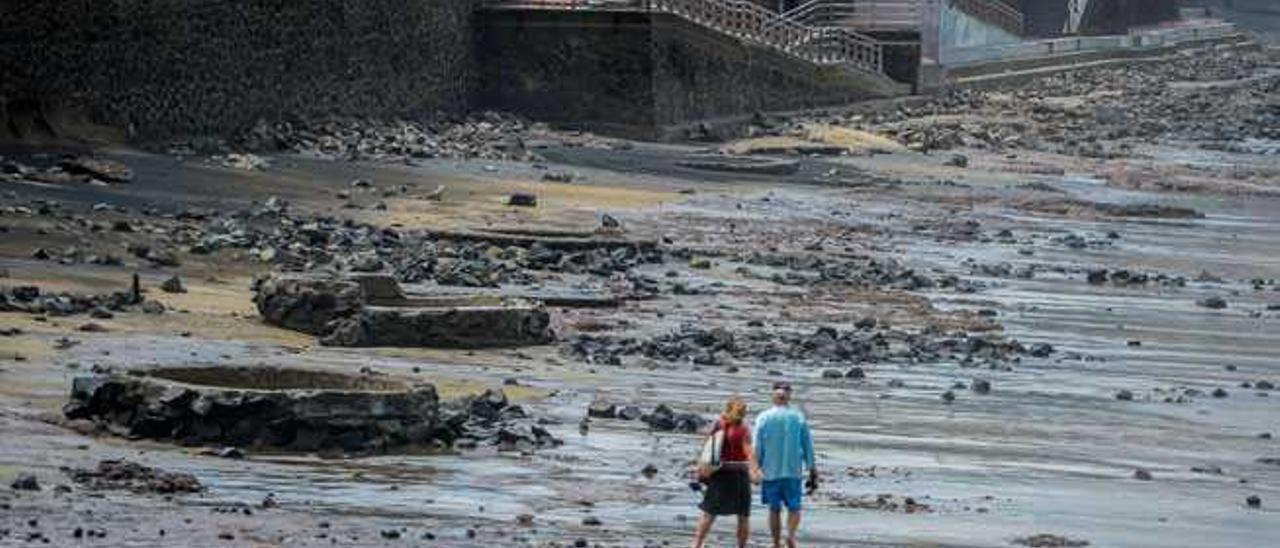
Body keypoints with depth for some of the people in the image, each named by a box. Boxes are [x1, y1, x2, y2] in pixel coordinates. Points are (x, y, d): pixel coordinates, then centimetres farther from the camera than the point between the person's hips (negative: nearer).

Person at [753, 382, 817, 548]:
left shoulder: (764, 418, -3)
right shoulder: (799, 417, 0)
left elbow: (757, 447, -3)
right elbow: (808, 446, 3)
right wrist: (812, 471, 9)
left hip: (770, 471, 0)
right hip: (793, 472, 0)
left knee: (774, 509, 10)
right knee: (794, 508, 6)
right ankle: (791, 534, -20)